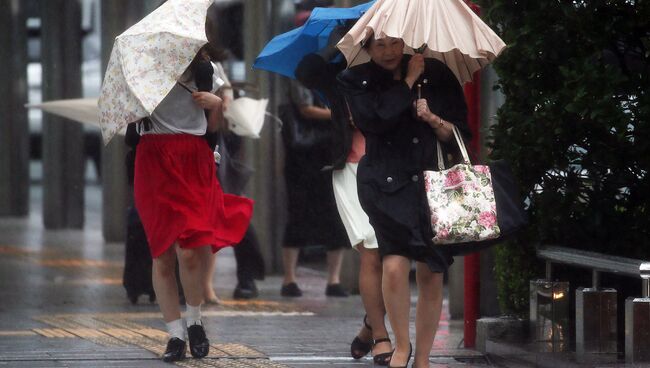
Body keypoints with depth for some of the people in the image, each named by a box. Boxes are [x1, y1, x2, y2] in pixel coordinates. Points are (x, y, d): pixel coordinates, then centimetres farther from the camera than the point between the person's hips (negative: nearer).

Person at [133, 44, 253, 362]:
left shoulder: (206, 75, 12)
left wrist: (217, 104, -1)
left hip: (196, 161, 1)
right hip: (156, 164, -1)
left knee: (190, 251, -15)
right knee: (163, 254, 0)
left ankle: (194, 321, 8)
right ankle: (175, 334, 9)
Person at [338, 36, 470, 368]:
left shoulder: (436, 75, 9)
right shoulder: (355, 81, 5)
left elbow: (460, 133, 10)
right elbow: (374, 121, -13)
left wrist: (434, 120, -10)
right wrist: (408, 82, -5)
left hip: (434, 185, 2)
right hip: (387, 186, -2)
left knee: (431, 275, 2)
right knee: (395, 266, -20)